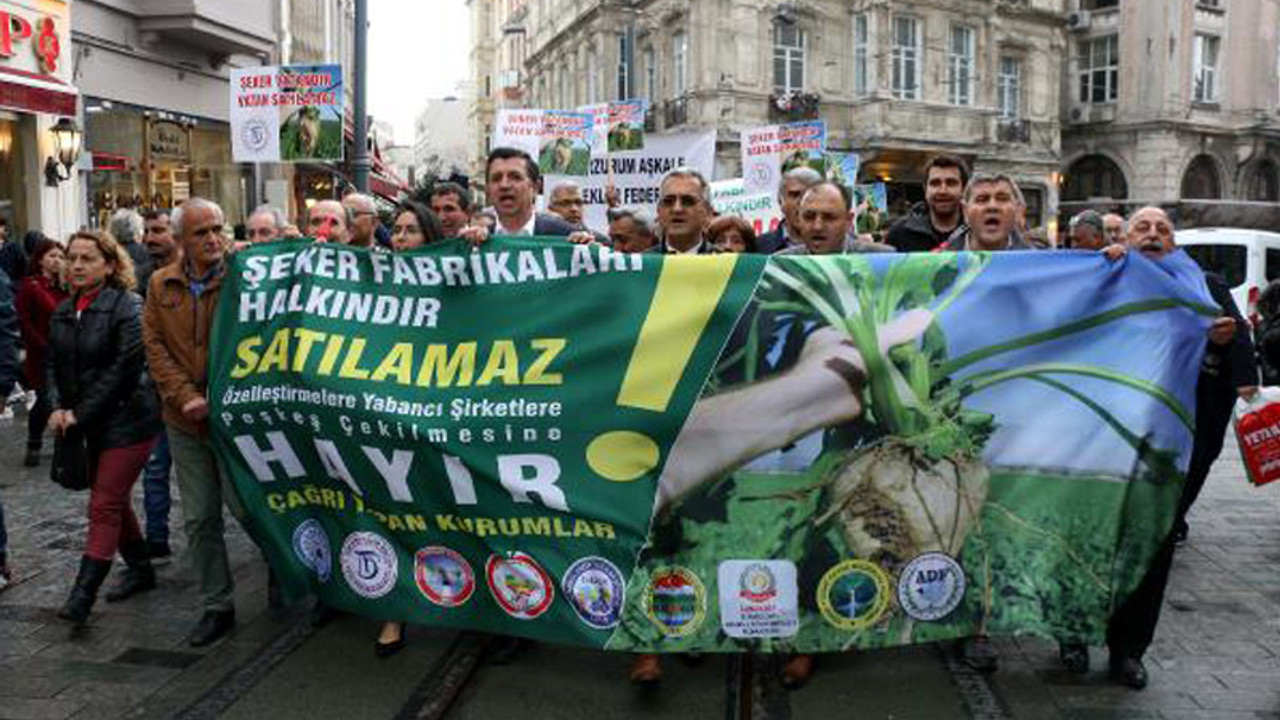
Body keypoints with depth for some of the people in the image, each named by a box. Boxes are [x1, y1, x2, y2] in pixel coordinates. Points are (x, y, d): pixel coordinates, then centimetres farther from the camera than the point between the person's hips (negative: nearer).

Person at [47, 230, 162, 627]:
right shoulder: (63, 312, 9)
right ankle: (141, 568, 33)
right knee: (115, 500, 16)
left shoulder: (127, 307, -13)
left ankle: (83, 594, -3)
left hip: (127, 420, -8)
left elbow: (125, 368, -18)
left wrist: (81, 414, -16)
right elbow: (54, 364, 11)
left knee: (105, 505, -7)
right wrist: (58, 407, -6)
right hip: (92, 427, 8)